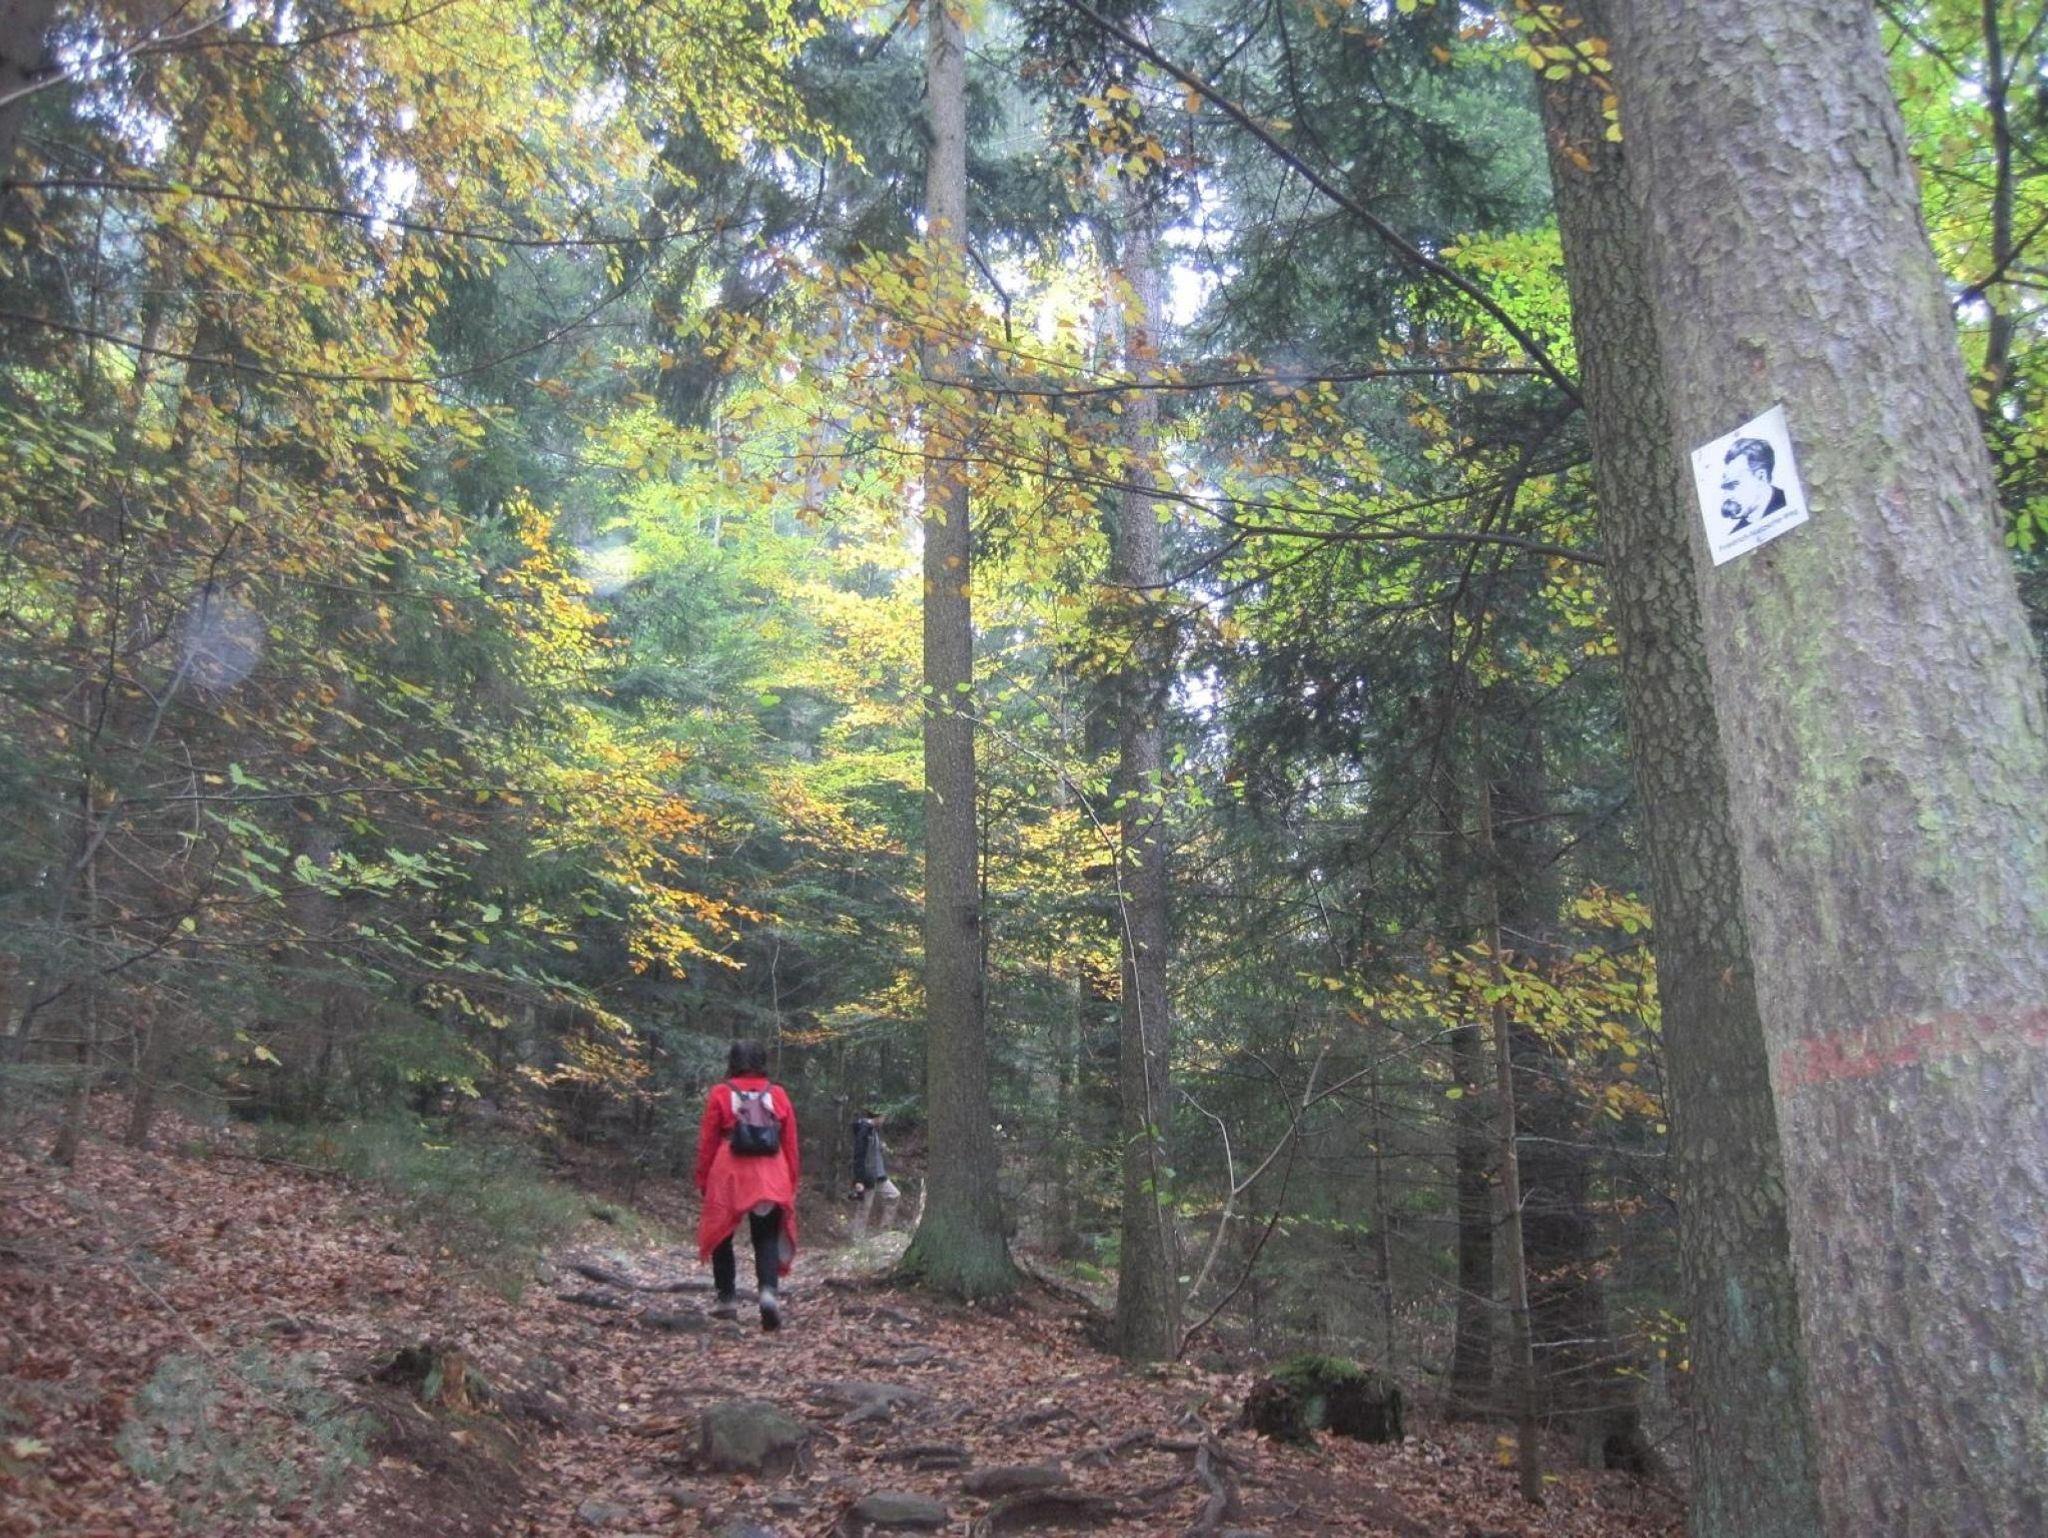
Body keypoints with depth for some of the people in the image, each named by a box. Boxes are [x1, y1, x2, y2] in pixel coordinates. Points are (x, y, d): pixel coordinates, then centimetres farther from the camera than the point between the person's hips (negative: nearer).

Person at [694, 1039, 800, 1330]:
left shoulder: (720, 1094, 0)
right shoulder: (778, 1095, 6)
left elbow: (707, 1142, 1)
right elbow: (791, 1144, 8)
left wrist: (702, 1180, 10)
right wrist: (791, 1182, 15)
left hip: (729, 1176, -1)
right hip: (771, 1180, 1)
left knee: (722, 1236, 16)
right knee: (767, 1238, 6)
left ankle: (727, 1298, 16)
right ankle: (769, 1291, -18)